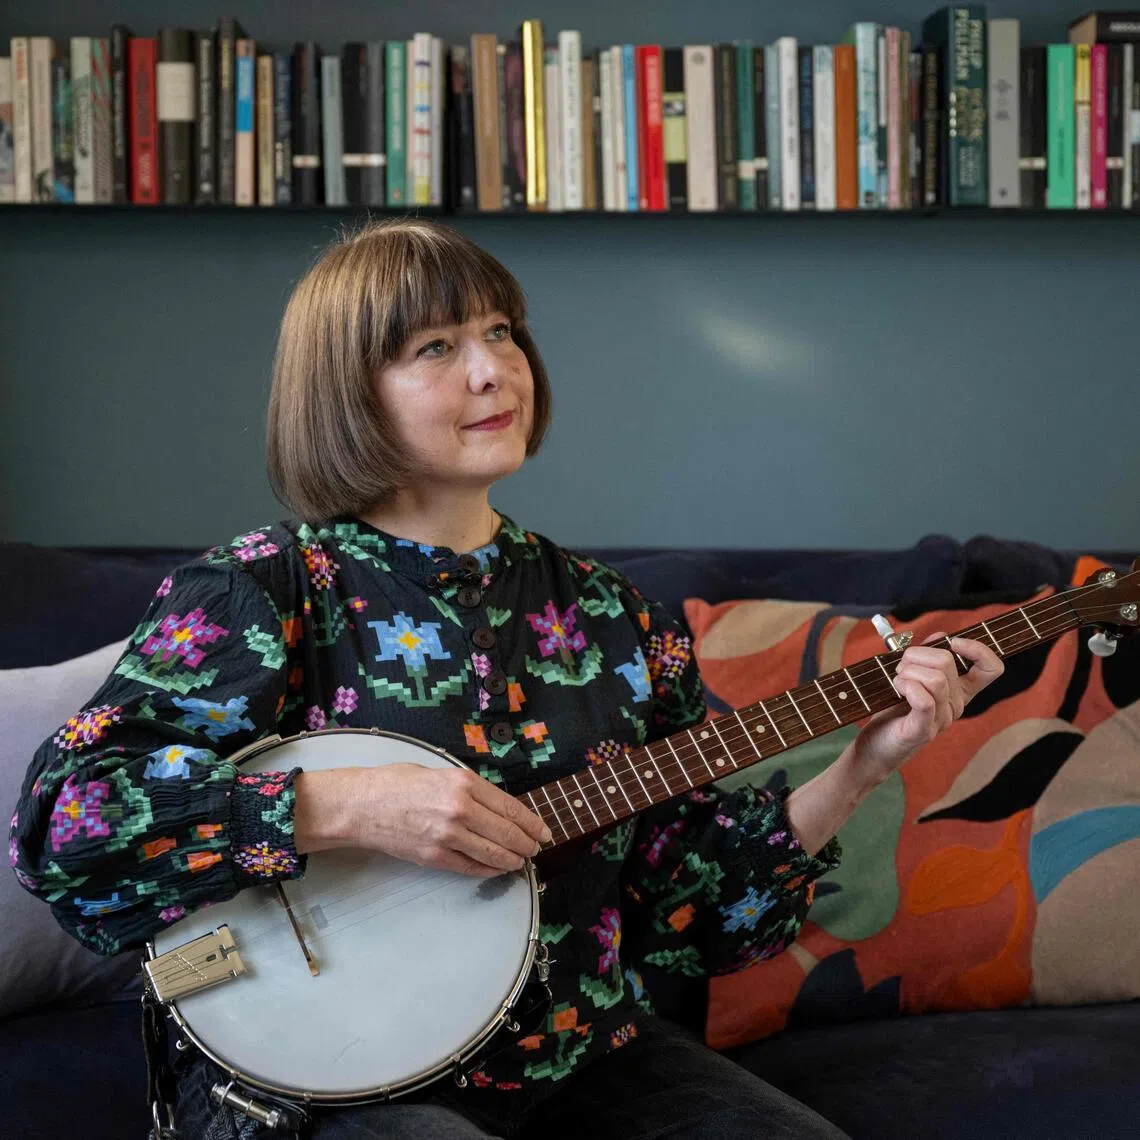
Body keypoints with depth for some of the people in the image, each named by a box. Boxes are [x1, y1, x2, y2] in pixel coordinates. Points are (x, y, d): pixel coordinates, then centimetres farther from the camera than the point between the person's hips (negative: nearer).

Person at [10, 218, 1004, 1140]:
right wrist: (348, 809, -24)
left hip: (583, 1058, 5)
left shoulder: (608, 612, 7)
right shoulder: (265, 591, -7)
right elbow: (62, 819, -17)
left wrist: (860, 768, -5)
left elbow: (696, 906, 7)